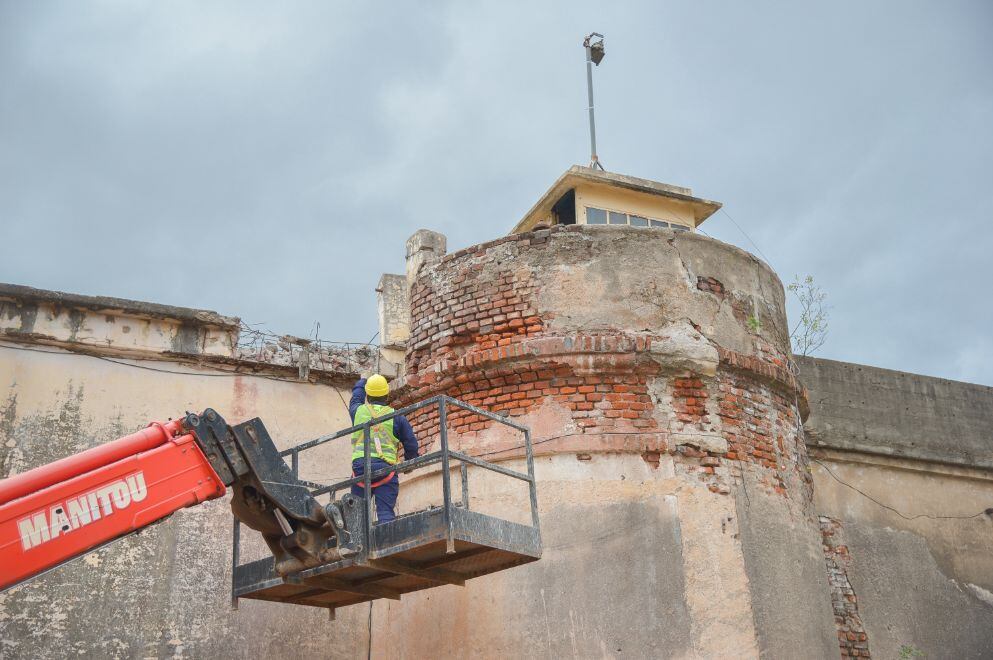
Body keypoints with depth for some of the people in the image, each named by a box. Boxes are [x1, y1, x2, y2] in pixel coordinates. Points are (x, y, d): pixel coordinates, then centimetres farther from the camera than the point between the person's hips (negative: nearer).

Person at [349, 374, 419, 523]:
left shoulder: (358, 411, 11)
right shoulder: (396, 417, 7)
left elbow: (355, 398, 37)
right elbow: (411, 444, 9)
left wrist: (361, 382, 57)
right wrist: (409, 463, 29)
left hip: (360, 465, 2)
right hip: (385, 466, -1)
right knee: (386, 512, -6)